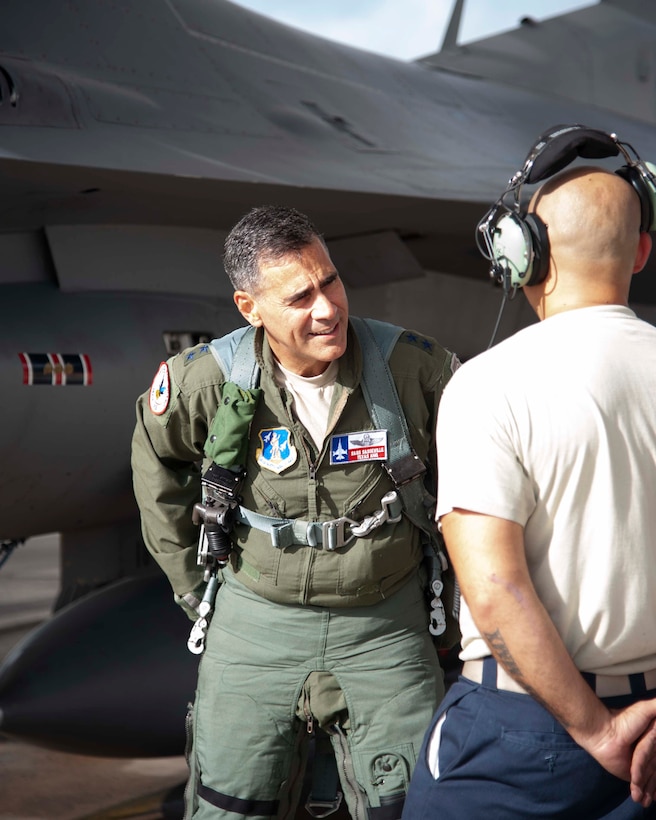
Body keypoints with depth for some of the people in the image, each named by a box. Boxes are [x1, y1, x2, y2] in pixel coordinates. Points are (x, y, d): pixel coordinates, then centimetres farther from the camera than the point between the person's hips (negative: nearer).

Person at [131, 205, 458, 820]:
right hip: (255, 627, 1)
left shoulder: (413, 365, -14)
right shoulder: (207, 381, -13)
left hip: (385, 629, 0)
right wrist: (189, 578, 11)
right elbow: (155, 458, 10)